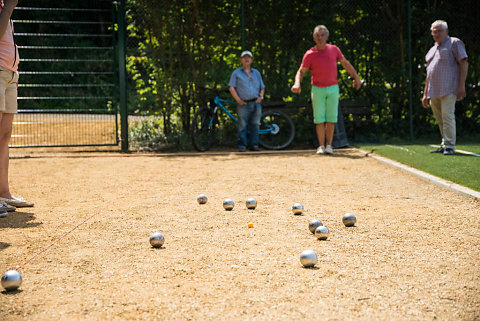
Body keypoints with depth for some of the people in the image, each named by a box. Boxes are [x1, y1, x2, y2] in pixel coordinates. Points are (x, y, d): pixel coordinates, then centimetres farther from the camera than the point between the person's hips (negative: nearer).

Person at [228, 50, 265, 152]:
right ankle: (242, 146, -3)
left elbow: (262, 87, 23)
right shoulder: (236, 73, 9)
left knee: (255, 125, 2)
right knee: (242, 125, -8)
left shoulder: (256, 73, 20)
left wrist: (261, 96, 3)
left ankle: (254, 145, 7)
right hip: (243, 104, -3)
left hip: (256, 103, 3)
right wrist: (238, 99, -9)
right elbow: (231, 87, 2)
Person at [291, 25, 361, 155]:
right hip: (317, 89, -1)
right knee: (319, 118, -1)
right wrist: (297, 83, -20)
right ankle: (321, 146, 5)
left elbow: (345, 63, 12)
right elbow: (301, 71, -1)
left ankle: (329, 145, 8)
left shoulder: (334, 49, 2)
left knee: (331, 118, 1)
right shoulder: (309, 54, -5)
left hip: (332, 88, 1)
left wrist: (356, 77, 8)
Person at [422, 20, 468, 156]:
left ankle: (449, 146, -15)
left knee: (447, 116, -15)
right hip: (434, 91, 7)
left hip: (448, 89, -7)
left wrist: (461, 85, -14)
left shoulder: (454, 43, 4)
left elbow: (464, 63, -5)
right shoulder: (432, 50, 25)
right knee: (439, 119, 7)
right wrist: (425, 94, 20)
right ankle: (444, 145, 14)